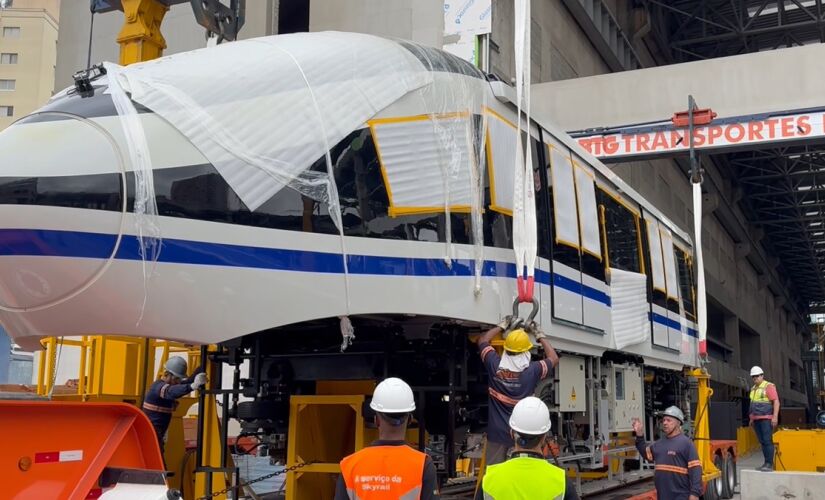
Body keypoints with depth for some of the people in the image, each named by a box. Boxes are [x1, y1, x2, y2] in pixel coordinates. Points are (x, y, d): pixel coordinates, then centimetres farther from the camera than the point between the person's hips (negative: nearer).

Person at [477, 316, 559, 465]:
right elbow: (553, 358, 9)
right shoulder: (532, 370, -12)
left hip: (497, 432, 2)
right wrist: (540, 335, 17)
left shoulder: (495, 365, -6)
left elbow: (482, 341, 13)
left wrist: (503, 325, 22)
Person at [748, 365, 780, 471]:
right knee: (762, 442, 6)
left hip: (766, 419, -7)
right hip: (756, 419, 7)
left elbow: (776, 402, -11)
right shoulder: (753, 389, 19)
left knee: (767, 441, -10)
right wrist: (751, 418, 19)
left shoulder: (769, 386, -5)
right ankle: (766, 463, 9)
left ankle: (769, 464, -9)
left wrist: (775, 417, -19)